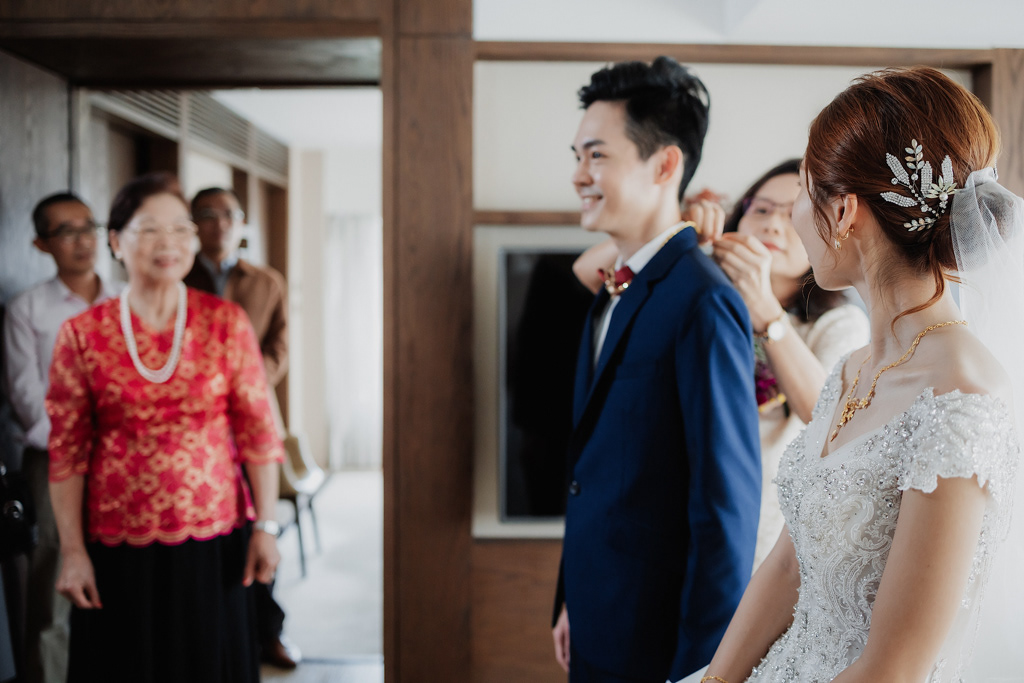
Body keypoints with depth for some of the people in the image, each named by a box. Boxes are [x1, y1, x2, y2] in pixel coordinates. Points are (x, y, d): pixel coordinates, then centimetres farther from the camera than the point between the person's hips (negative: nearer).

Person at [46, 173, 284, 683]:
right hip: (120, 550, 0)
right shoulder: (82, 335, -2)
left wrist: (266, 526, -2)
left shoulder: (227, 323, -1)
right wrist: (72, 551, -1)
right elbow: (67, 451, 1)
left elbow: (257, 430, 0)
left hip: (214, 541, 0)